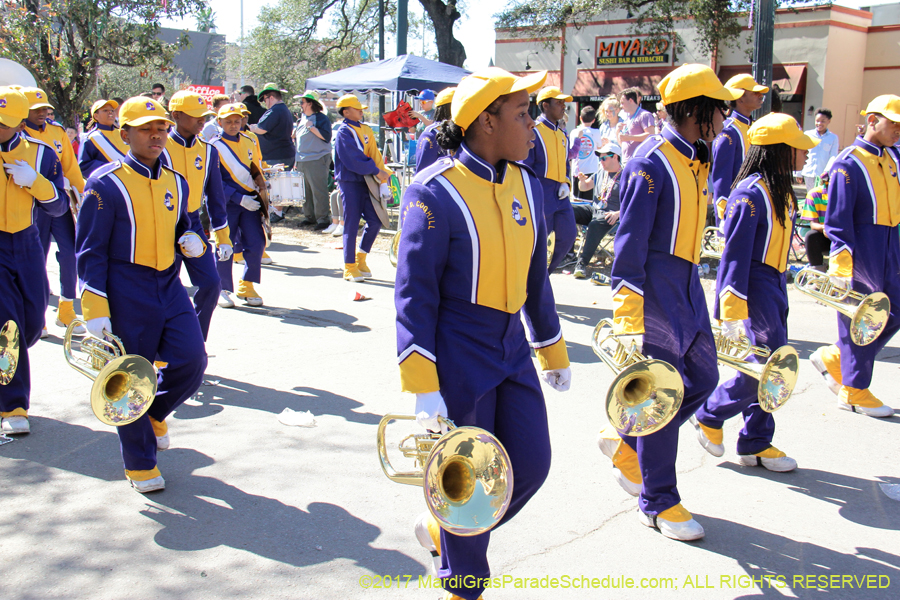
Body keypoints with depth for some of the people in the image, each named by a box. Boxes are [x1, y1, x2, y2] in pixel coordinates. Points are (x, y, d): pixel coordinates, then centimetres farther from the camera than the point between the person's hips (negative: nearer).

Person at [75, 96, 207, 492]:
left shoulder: (176, 183, 9)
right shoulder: (106, 184, -9)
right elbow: (91, 251, -9)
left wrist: (192, 242, -1)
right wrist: (95, 309, -14)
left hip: (170, 287, 5)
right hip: (126, 294, -5)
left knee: (192, 360, -7)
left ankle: (155, 411, 26)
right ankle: (140, 463, 21)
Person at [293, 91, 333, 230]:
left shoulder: (321, 118, -7)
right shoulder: (303, 118, 18)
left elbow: (326, 136, -20)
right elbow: (296, 135, 32)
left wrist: (311, 127, -19)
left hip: (317, 160, -8)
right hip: (302, 160, 9)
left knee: (319, 191, -10)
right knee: (306, 191, 10)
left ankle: (323, 218, -8)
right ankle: (310, 216, 18)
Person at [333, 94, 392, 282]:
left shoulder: (366, 130, 13)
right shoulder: (344, 132, -8)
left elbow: (375, 154, 8)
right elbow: (354, 159, -17)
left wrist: (383, 178, -3)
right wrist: (376, 171, -15)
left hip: (365, 182, 6)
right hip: (349, 182, -6)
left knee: (375, 221, 3)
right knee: (351, 224, -2)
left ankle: (360, 259, 22)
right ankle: (349, 268, 7)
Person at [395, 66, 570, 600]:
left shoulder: (525, 185, 6)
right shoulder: (435, 192, -16)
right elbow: (415, 293, -15)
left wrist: (554, 351, 20)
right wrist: (424, 386, -19)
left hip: (512, 349, 7)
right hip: (458, 356, -7)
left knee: (532, 465, 7)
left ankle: (445, 531, 33)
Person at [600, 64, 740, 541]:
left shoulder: (695, 160, 12)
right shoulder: (651, 162, -16)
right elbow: (631, 239, -19)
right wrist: (628, 314, -21)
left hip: (686, 287, 9)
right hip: (654, 288, -9)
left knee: (702, 379, 13)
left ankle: (625, 445, 30)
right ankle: (657, 502, 14)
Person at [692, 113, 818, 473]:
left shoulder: (781, 191, 11)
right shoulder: (751, 193, -18)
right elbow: (735, 254, -21)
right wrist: (731, 313, -23)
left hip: (774, 287, 9)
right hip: (754, 289, -9)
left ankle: (756, 443, 20)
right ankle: (710, 416, 9)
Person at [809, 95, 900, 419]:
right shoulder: (849, 162, -12)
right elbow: (837, 218, -17)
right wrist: (841, 261, -23)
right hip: (860, 246, -8)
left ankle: (833, 359, 25)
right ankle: (853, 391, 14)